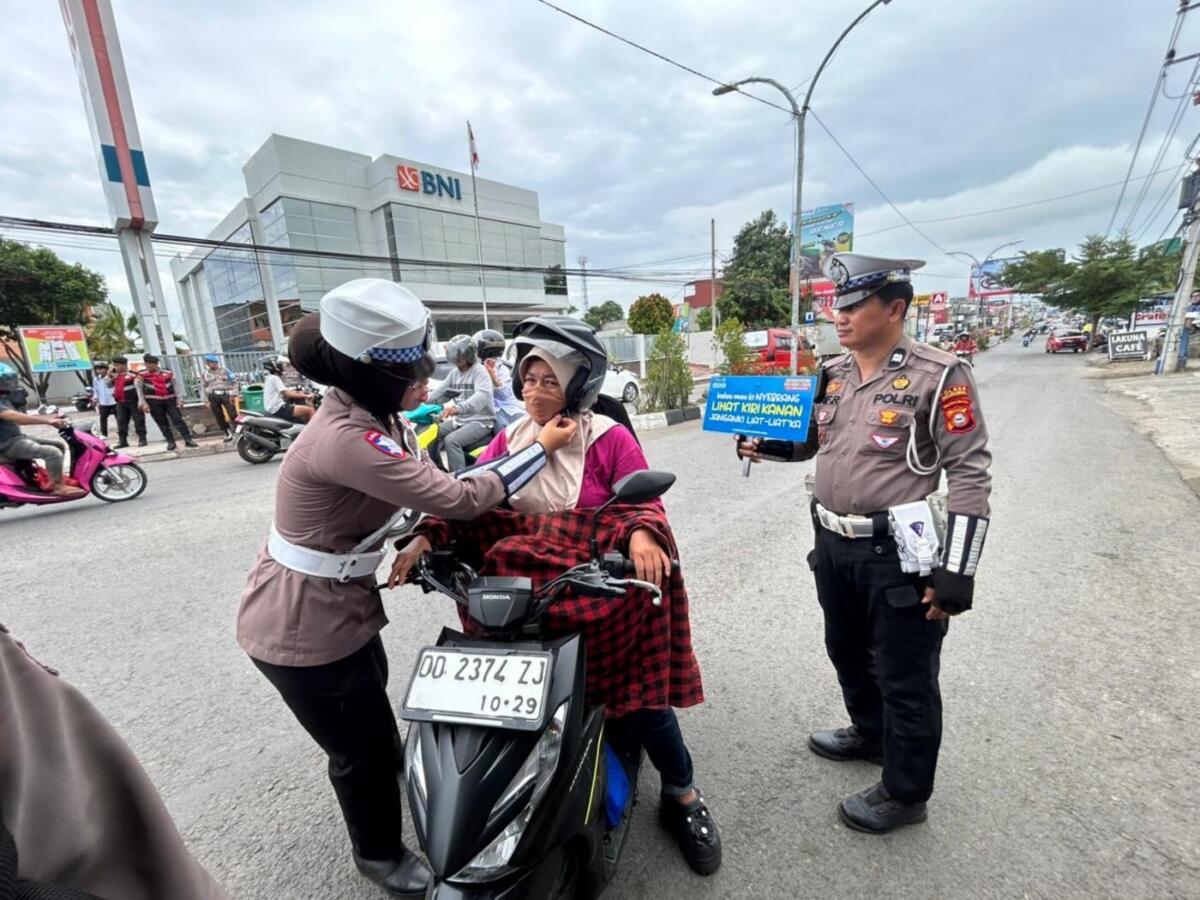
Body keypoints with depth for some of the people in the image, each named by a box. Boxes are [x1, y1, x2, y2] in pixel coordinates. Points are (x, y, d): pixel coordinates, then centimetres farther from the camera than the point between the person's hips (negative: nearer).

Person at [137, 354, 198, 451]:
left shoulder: (168, 373, 6)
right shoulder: (142, 375, 2)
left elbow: (175, 386, 10)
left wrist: (179, 399, 2)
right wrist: (143, 403, -3)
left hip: (170, 399, 0)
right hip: (153, 401, 0)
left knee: (178, 420, -6)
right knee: (162, 423, 3)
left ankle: (188, 440, -6)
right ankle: (170, 442, 7)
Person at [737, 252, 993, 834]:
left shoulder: (939, 376, -13)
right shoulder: (831, 375, 6)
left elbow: (970, 475, -14)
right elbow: (811, 440, 17)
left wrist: (955, 570, -18)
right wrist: (764, 444, -4)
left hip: (899, 553, -6)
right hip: (832, 546, 7)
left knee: (904, 679, 11)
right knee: (847, 654, 25)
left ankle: (904, 794, 33)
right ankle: (869, 733, 51)